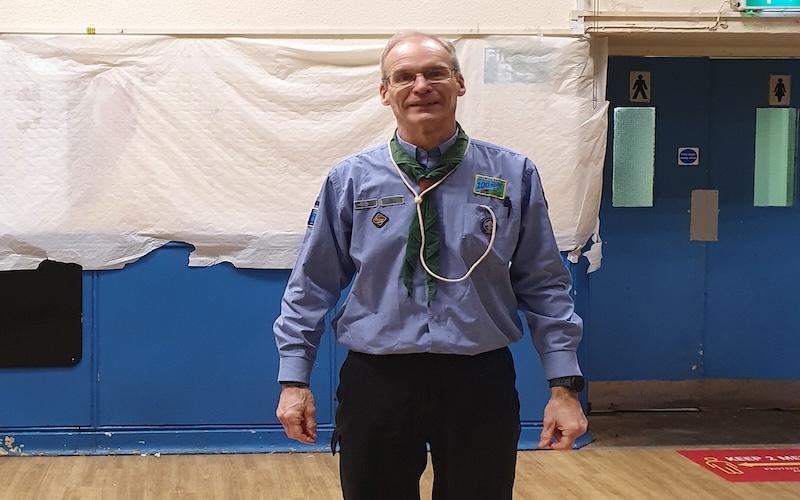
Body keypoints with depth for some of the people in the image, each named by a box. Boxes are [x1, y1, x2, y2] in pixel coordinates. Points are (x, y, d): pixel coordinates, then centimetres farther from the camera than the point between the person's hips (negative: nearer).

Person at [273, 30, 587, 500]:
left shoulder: (513, 175, 1)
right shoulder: (350, 179, 1)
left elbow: (544, 287, 3)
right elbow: (312, 286, 5)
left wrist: (565, 384, -2)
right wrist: (295, 380, 1)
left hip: (481, 384, 0)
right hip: (376, 381, 0)